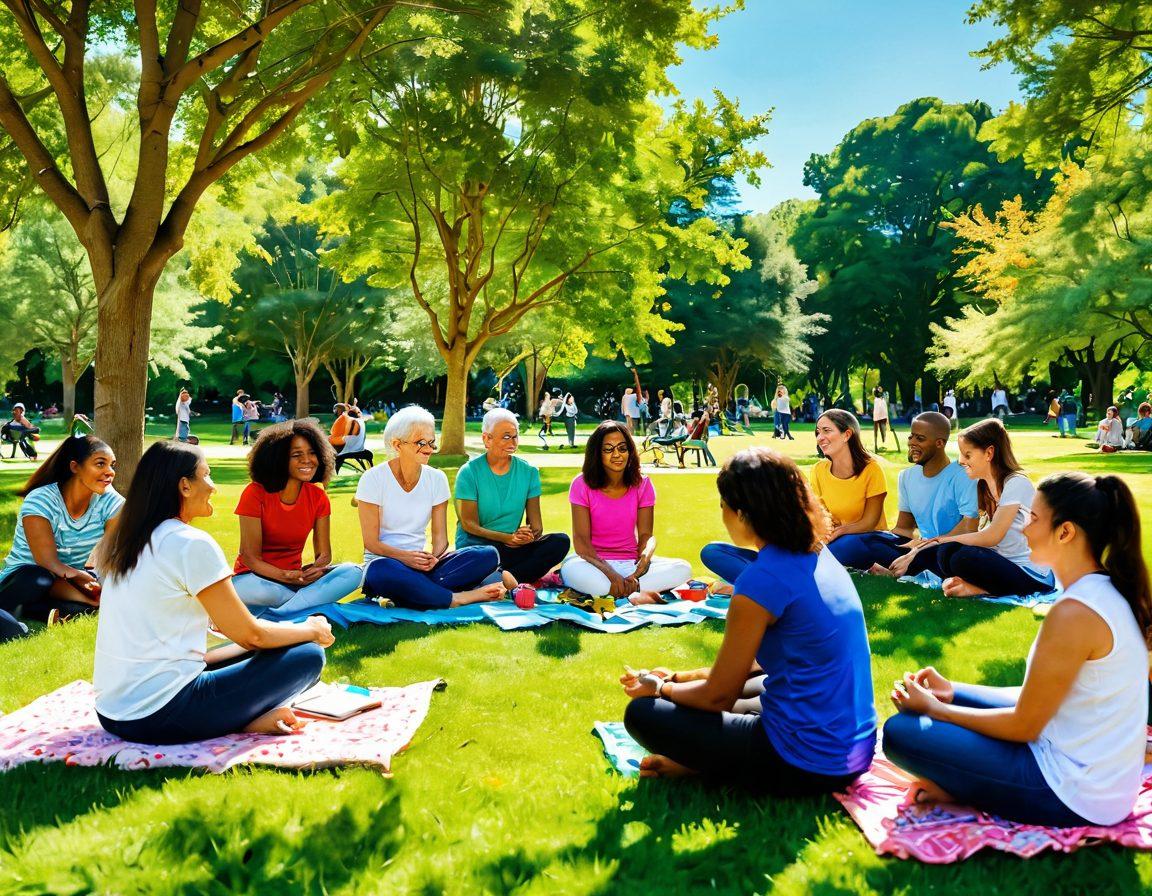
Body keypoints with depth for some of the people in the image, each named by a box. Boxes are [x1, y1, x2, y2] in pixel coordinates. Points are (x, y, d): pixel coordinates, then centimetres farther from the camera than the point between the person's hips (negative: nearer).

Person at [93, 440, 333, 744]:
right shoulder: (191, 544, -14)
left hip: (111, 714, 9)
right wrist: (311, 630, 10)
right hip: (163, 717, -9)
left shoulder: (128, 544, 11)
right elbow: (251, 634, -8)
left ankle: (249, 716, 1)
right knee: (308, 655, -2)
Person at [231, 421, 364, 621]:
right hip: (257, 577, -5)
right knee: (254, 590, -41)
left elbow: (324, 554, 1)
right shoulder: (255, 493, -12)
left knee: (353, 572, -23)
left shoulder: (317, 496, 1)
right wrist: (284, 575, -29)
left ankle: (269, 618, -29)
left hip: (295, 577, 5)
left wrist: (317, 568, -24)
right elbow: (250, 556, -13)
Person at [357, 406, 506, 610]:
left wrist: (433, 556, -20)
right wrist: (405, 556, -26)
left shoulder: (436, 478, 4)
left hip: (422, 563, 4)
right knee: (381, 571, -43)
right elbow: (371, 542, -8)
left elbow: (440, 537, 3)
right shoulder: (373, 479, -7)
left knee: (489, 555, -20)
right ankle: (458, 598, -28)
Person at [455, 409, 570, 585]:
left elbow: (535, 523, 6)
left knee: (561, 541, -23)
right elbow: (469, 524, -8)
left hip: (513, 548, 5)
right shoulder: (469, 472, -3)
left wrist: (531, 534, -18)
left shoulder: (529, 472, 8)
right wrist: (509, 538, -19)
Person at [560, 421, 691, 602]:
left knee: (683, 568, -23)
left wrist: (643, 563, -27)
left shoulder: (642, 484, 3)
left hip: (632, 563, 4)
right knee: (570, 570, -38)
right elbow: (581, 539, -12)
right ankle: (633, 594, -29)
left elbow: (646, 535, -3)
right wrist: (610, 573, -27)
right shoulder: (582, 484, -5)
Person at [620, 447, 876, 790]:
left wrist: (659, 688, 8)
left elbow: (718, 696, -10)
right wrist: (679, 678, 18)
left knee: (643, 713, -4)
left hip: (809, 765, -8)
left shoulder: (762, 580, -22)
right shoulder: (819, 556, 4)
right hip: (855, 749, 9)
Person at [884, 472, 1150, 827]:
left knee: (900, 731, -15)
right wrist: (951, 692, 7)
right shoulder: (1109, 591, 4)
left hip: (1074, 795, -10)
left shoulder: (1074, 612, -25)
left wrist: (932, 707, -5)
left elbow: (1024, 726, -17)